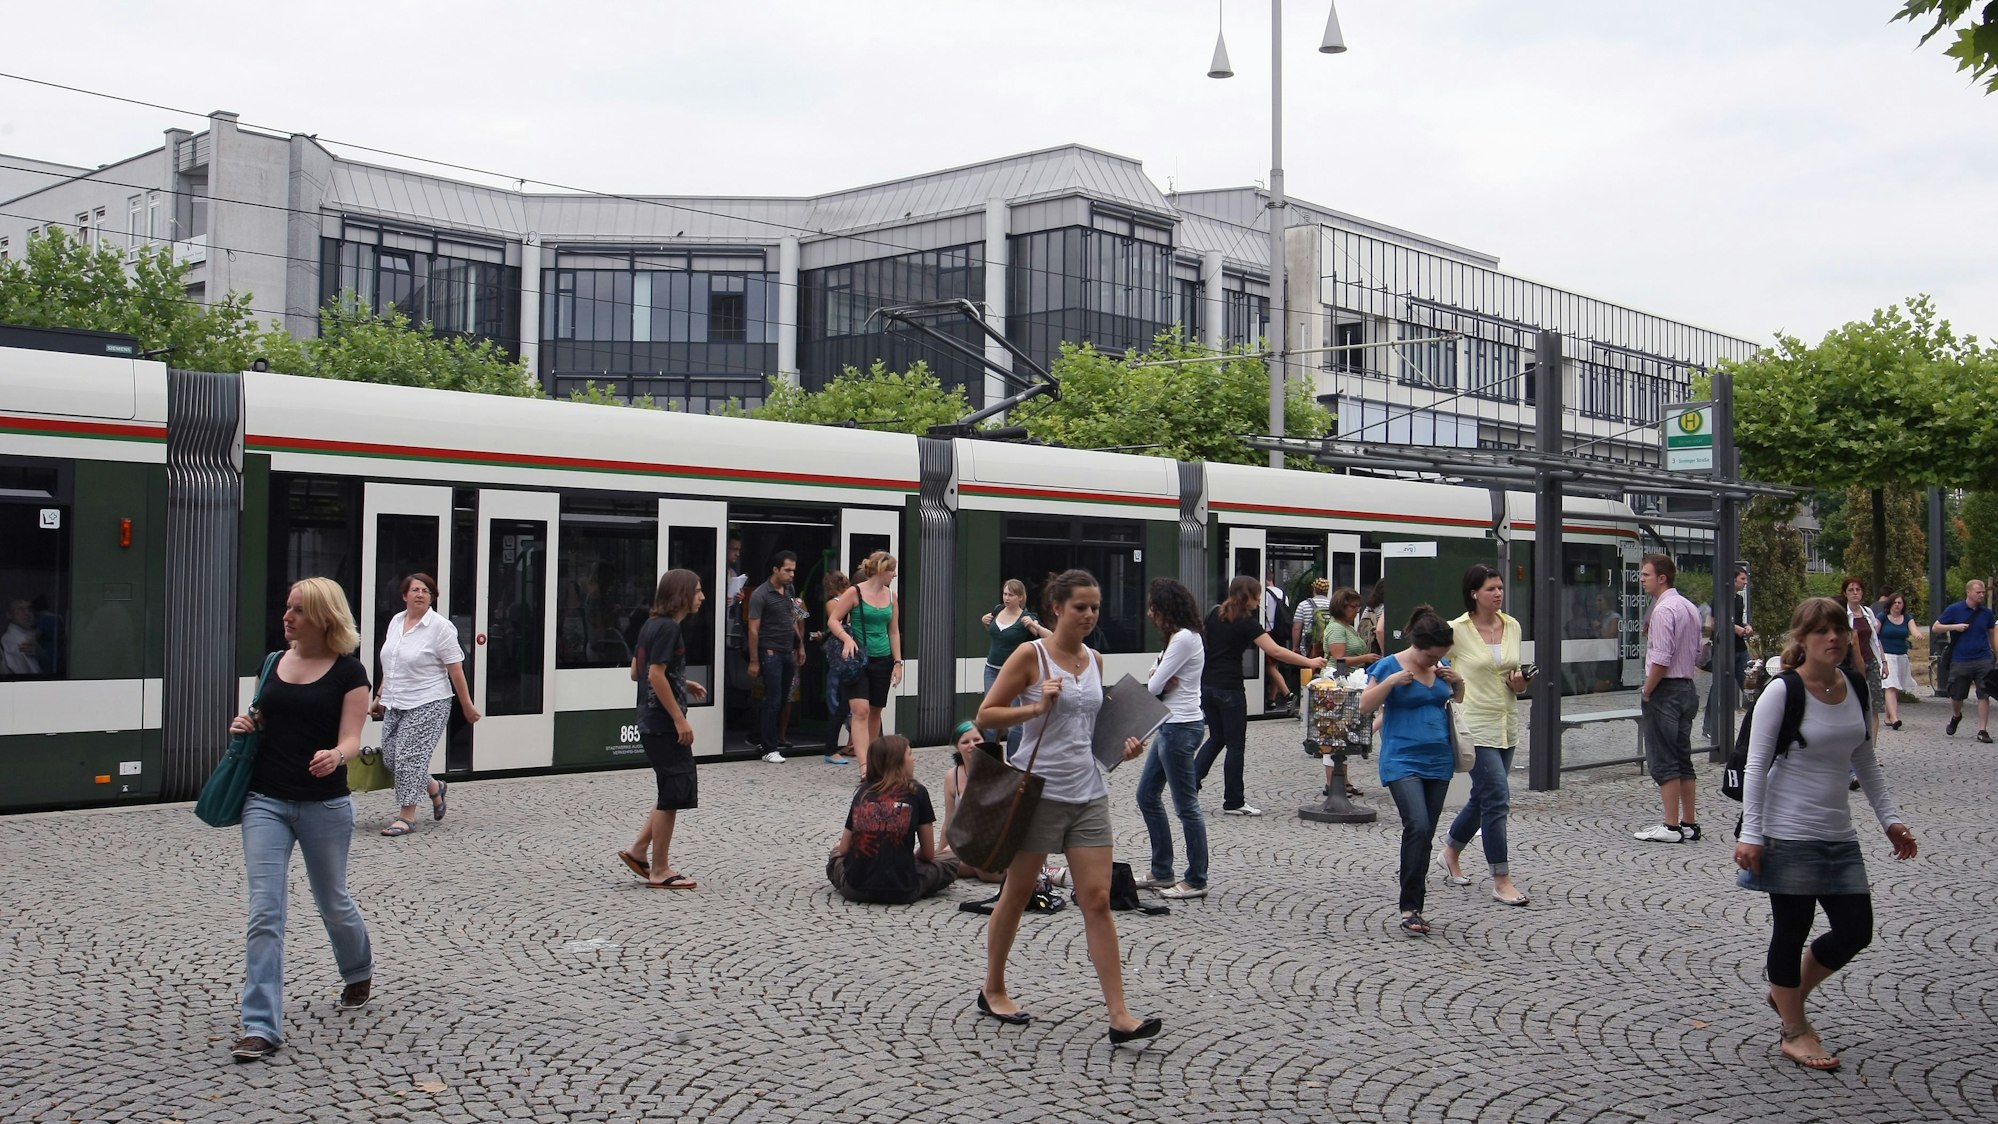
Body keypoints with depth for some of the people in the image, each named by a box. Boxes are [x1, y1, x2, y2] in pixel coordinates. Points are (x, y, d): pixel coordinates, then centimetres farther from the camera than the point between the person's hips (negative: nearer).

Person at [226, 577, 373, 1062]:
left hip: (325, 806, -3)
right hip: (266, 801, 3)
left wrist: (335, 757, -36)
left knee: (332, 902, 15)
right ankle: (261, 1026, -3)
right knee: (264, 912, -5)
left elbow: (351, 740, -14)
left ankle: (359, 973, 45)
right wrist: (245, 723, -1)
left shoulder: (348, 672, -7)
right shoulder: (275, 662, 7)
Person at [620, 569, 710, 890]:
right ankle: (660, 871, 7)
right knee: (673, 795, -1)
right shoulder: (669, 627, -16)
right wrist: (680, 719, -20)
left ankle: (639, 851, 21)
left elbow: (638, 672, 16)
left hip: (653, 723, 10)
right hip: (664, 725, -10)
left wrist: (685, 685, 15)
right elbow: (656, 675, -22)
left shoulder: (653, 624, 12)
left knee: (674, 793, 18)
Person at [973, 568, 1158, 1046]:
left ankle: (1119, 1016, -2)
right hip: (1038, 791, -5)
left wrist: (1121, 746, 4)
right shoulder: (1030, 655, -8)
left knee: (1097, 901, 0)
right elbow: (985, 715, -9)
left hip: (1088, 794, 5)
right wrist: (1037, 707, -22)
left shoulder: (1095, 661, 10)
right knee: (1017, 894, 10)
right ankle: (993, 991, 29)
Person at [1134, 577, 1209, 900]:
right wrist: (1164, 681, -8)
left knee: (1186, 806, -2)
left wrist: (1159, 681, 4)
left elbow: (1154, 685, -17)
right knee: (1147, 795, 15)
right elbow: (1156, 681, 13)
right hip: (1170, 725, 11)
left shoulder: (1184, 638, -18)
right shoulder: (1178, 637, 15)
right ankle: (1162, 872, 22)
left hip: (1180, 728, -11)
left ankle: (1196, 880, 7)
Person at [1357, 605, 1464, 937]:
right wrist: (1390, 681, -20)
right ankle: (1410, 907, -15)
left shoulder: (1442, 667, 9)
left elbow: (1460, 703, 22)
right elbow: (1365, 706, -7)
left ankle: (1413, 904, 17)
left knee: (1425, 835, 8)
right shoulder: (1390, 666, -6)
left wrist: (1458, 682, 2)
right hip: (1403, 761, -6)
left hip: (1439, 762, 6)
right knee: (1417, 827, -21)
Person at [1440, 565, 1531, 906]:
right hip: (1475, 726, -6)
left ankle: (1451, 851, 39)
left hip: (1506, 725, 6)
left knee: (1484, 798, 16)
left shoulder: (1512, 626, 7)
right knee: (1497, 798, -11)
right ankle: (1501, 881, -4)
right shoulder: (1456, 630, -10)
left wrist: (1519, 683, -4)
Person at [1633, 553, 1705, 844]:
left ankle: (1671, 826, -3)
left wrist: (1647, 692, -12)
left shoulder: (1664, 609, -17)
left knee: (1663, 761, -4)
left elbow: (1661, 660, -22)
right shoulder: (1689, 607, 13)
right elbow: (1697, 655, 18)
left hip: (1665, 690, -9)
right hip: (1687, 687, 9)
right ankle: (1689, 823, 17)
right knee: (1682, 759, 13)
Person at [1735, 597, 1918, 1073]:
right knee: (1791, 931, 4)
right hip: (1788, 836, -6)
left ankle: (1787, 993, 32)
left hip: (1839, 837, 6)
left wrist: (1889, 819, 13)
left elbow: (1866, 762, 17)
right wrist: (1750, 834, -16)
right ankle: (1795, 1031, 21)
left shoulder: (1854, 689, 5)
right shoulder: (1782, 693, -13)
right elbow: (1756, 766, -12)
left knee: (1855, 931, 8)